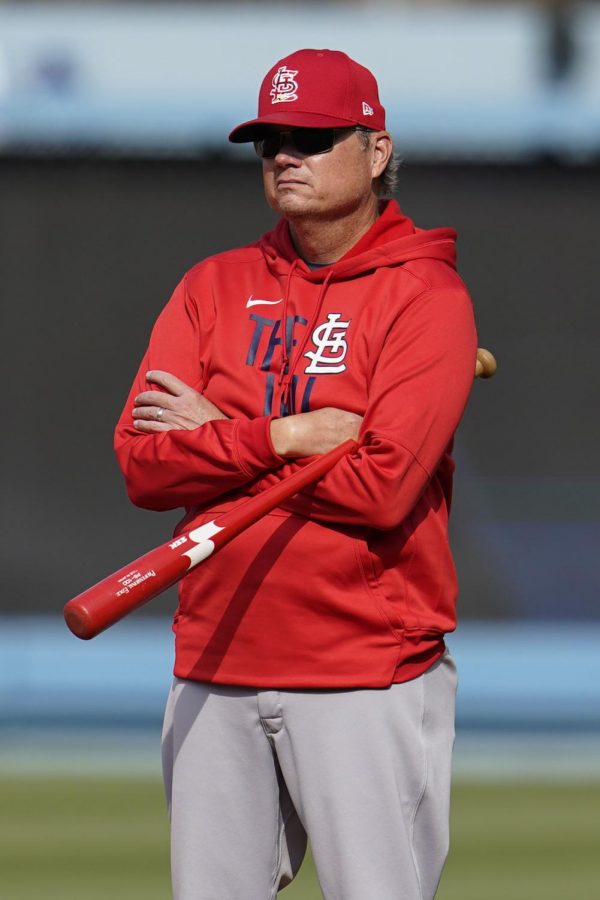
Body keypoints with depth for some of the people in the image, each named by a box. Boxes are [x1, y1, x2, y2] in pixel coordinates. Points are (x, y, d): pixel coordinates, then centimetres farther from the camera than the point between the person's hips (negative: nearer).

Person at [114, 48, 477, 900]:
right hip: (215, 675, 5)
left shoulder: (426, 295, -4)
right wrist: (281, 436, -13)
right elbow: (142, 463, 1)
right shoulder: (215, 287, 12)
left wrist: (216, 436, -8)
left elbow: (383, 485, -17)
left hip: (367, 679, -5)